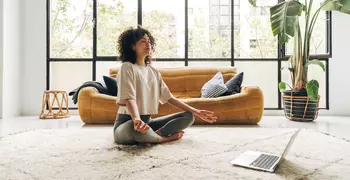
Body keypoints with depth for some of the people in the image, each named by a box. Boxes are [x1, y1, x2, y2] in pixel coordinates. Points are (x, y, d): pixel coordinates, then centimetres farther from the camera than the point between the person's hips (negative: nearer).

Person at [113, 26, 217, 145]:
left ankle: (152, 136, -21)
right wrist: (137, 120, -45)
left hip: (147, 121, 7)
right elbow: (129, 98, -23)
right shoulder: (127, 67, -9)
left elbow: (168, 97, 10)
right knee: (138, 128, -43)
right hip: (127, 124, -7)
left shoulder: (153, 71, 12)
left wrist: (196, 112, 4)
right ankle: (165, 138, -13)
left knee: (188, 116, -4)